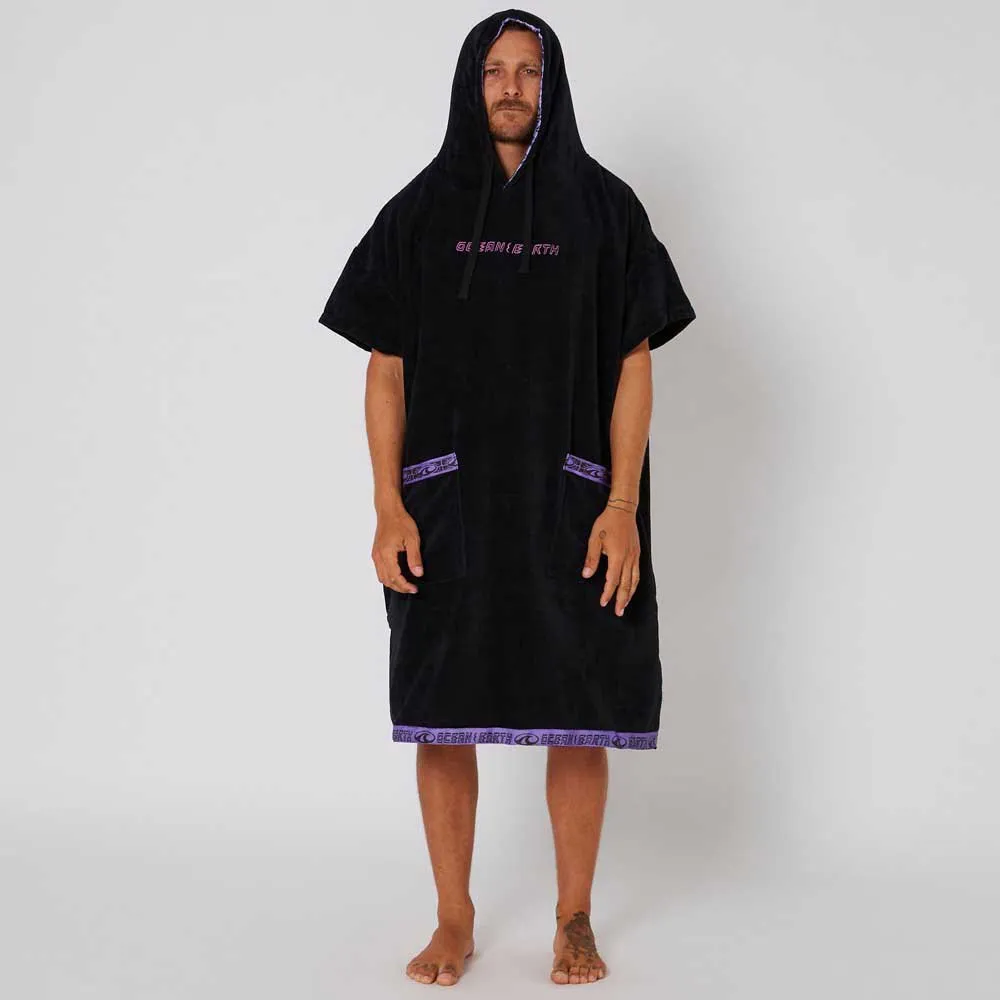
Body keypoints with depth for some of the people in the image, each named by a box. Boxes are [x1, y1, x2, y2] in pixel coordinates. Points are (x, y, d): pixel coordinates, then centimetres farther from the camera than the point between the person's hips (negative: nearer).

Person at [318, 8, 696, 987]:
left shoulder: (602, 205, 4)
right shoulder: (420, 210, 5)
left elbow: (634, 364, 1)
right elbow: (385, 366, 4)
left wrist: (622, 506, -9)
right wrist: (388, 505, -7)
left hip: (568, 498, 0)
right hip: (448, 499, 1)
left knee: (578, 716, 4)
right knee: (442, 715, 4)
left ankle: (575, 921, 20)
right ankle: (453, 920, 20)